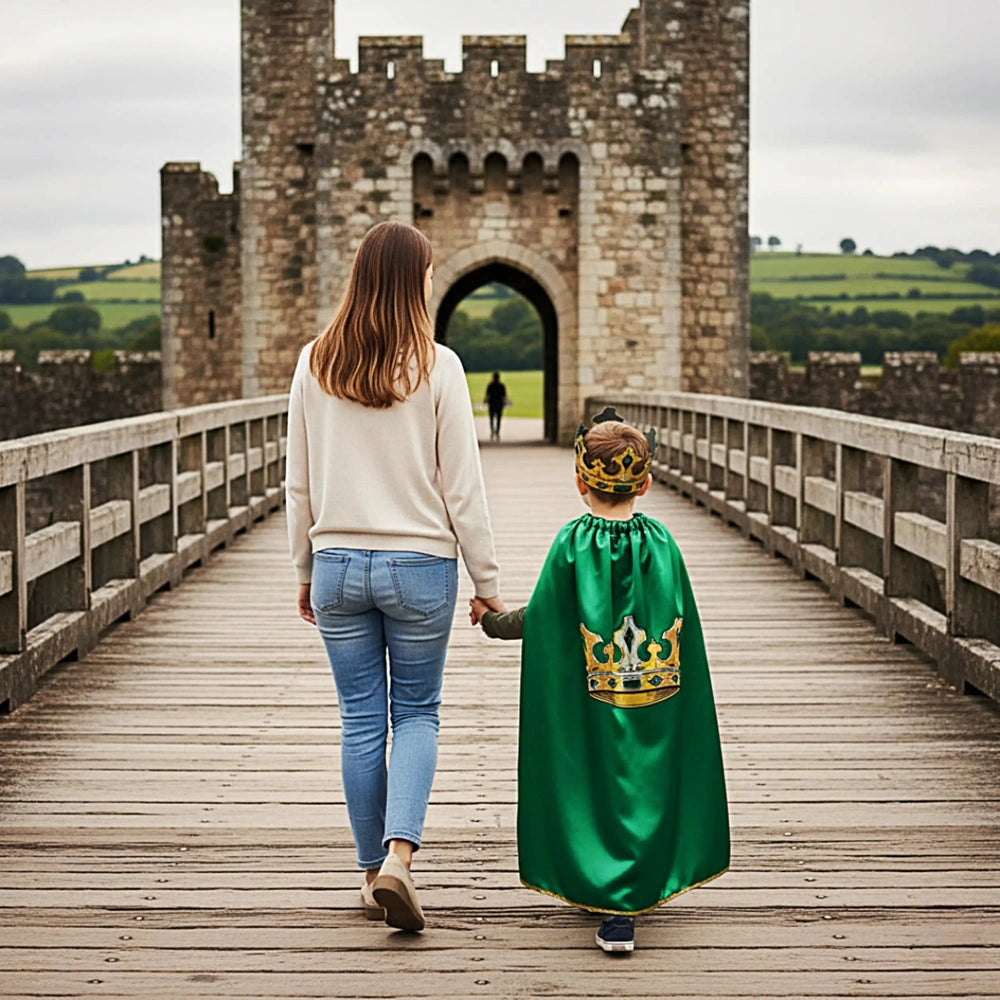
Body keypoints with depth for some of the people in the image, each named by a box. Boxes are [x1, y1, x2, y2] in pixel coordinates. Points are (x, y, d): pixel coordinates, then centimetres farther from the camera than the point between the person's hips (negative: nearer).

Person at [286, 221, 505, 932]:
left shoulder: (315, 364, 0)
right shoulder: (436, 366, -8)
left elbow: (299, 483, 5)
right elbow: (462, 486, -6)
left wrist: (305, 568, 16)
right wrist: (487, 581, 2)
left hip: (338, 564, 2)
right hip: (420, 565, -2)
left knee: (361, 720, 11)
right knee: (416, 713, 11)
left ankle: (373, 872, 19)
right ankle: (398, 855, -6)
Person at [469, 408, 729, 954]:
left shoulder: (571, 544, -10)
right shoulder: (661, 542, -3)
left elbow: (539, 621, -7)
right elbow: (686, 629, 1)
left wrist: (491, 619, 12)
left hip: (591, 710, -2)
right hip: (657, 709, 2)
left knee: (600, 791, 8)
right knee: (644, 788, 17)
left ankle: (614, 907, 3)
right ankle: (639, 888, 25)